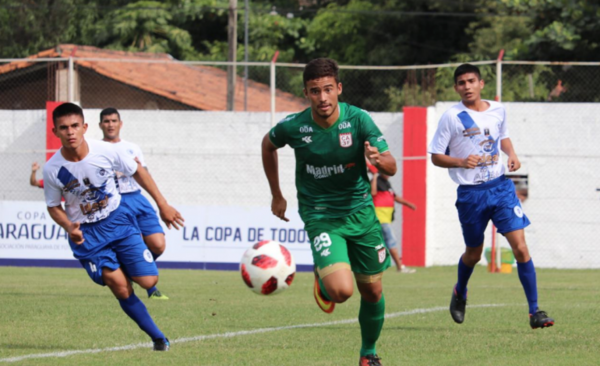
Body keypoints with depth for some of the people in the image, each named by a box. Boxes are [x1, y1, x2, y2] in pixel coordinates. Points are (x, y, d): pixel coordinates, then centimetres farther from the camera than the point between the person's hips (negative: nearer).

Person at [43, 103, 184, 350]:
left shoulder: (105, 151, -17)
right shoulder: (52, 169, -18)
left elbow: (137, 172, 0)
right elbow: (54, 206, -1)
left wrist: (163, 204, 3)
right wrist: (69, 228, -21)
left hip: (117, 219, 1)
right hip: (85, 232, -1)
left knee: (148, 281, -8)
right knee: (121, 290, -11)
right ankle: (157, 337, 6)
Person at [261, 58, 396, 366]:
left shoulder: (358, 120, -14)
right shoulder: (293, 127, -14)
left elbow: (391, 167, -14)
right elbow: (268, 144, 10)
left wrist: (379, 160, -39)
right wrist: (276, 195, 13)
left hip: (360, 210, 2)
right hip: (320, 216, -2)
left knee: (372, 291, 8)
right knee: (341, 289, -22)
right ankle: (322, 281, 15)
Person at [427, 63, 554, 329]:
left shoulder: (498, 110, 5)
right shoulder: (452, 117, -6)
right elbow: (436, 156, -3)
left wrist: (512, 154, 6)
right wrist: (461, 162, -21)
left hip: (500, 186, 2)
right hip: (470, 194, -2)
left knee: (520, 247, -11)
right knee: (474, 254, 12)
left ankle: (534, 311, -8)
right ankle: (460, 293, 45)